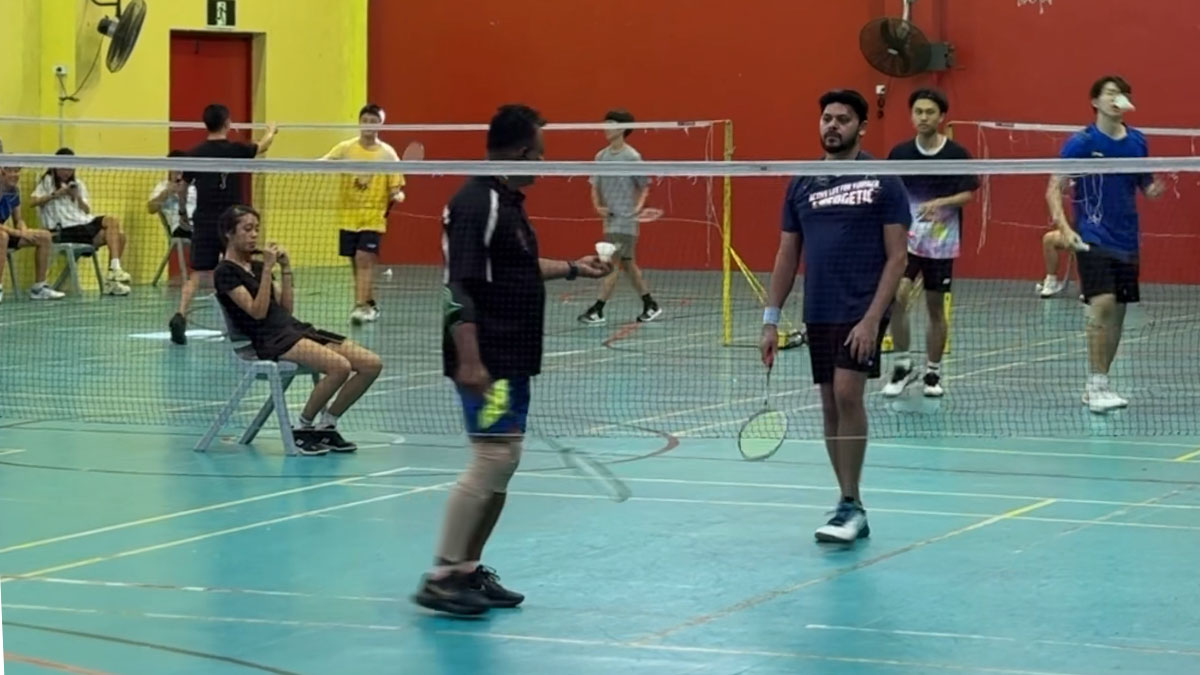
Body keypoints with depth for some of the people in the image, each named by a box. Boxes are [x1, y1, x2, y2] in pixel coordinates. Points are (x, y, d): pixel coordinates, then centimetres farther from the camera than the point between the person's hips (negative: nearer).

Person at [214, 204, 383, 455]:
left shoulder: (257, 266, 21)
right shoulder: (225, 272, -2)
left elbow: (286, 308, 15)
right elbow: (257, 311, -12)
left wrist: (285, 269, 7)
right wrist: (267, 269, -14)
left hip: (295, 329, 8)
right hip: (271, 340, -8)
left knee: (372, 364, -8)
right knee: (340, 366, -32)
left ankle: (325, 426, 2)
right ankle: (303, 429, -13)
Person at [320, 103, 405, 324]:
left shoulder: (387, 153, -2)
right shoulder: (346, 149, 2)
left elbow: (395, 187, 0)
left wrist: (397, 195, -22)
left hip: (373, 217, -3)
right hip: (349, 216, 3)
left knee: (364, 259, -16)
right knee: (356, 263, 11)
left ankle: (360, 307, -17)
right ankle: (370, 304, 27)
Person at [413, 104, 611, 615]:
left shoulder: (507, 201, 16)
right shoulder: (476, 204, -16)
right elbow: (459, 287, -23)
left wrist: (572, 269, 35)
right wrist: (468, 360, -29)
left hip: (512, 359, 11)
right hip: (487, 360, -11)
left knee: (502, 463, 11)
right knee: (493, 458, -14)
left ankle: (468, 569, 18)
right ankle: (441, 577, -11)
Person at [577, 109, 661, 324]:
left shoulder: (632, 157, -8)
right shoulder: (601, 157, 8)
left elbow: (645, 187, -2)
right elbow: (595, 187, 14)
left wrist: (639, 206, -16)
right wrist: (598, 206, -2)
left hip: (626, 219, -7)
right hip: (610, 218, 7)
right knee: (627, 264, 12)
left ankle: (598, 309, -11)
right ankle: (651, 306, 23)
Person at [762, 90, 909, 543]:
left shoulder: (883, 184, -3)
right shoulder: (802, 186, 11)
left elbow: (896, 256, -6)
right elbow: (787, 255, 15)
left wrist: (872, 318, -16)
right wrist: (771, 320, 8)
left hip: (861, 313, -5)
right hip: (818, 314, 5)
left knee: (847, 394, -18)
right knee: (830, 408, 6)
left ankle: (850, 505, -11)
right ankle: (851, 508, 14)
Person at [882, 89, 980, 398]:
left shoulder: (957, 154, -5)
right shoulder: (900, 153, 0)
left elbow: (969, 194, -5)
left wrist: (940, 203, -21)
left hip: (941, 242, 0)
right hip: (905, 238, 0)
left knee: (936, 308, 7)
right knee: (897, 297, -17)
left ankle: (933, 372, 22)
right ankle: (903, 364, -1)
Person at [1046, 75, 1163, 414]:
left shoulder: (1137, 142, 8)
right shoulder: (1081, 143, -6)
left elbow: (1145, 185, 18)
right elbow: (1054, 189, -7)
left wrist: (1154, 189, -7)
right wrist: (1064, 227, -22)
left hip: (1126, 242, 5)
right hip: (1093, 239, -5)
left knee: (1117, 313, 7)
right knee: (1102, 304, -20)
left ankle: (1098, 386, 18)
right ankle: (1096, 385, -15)